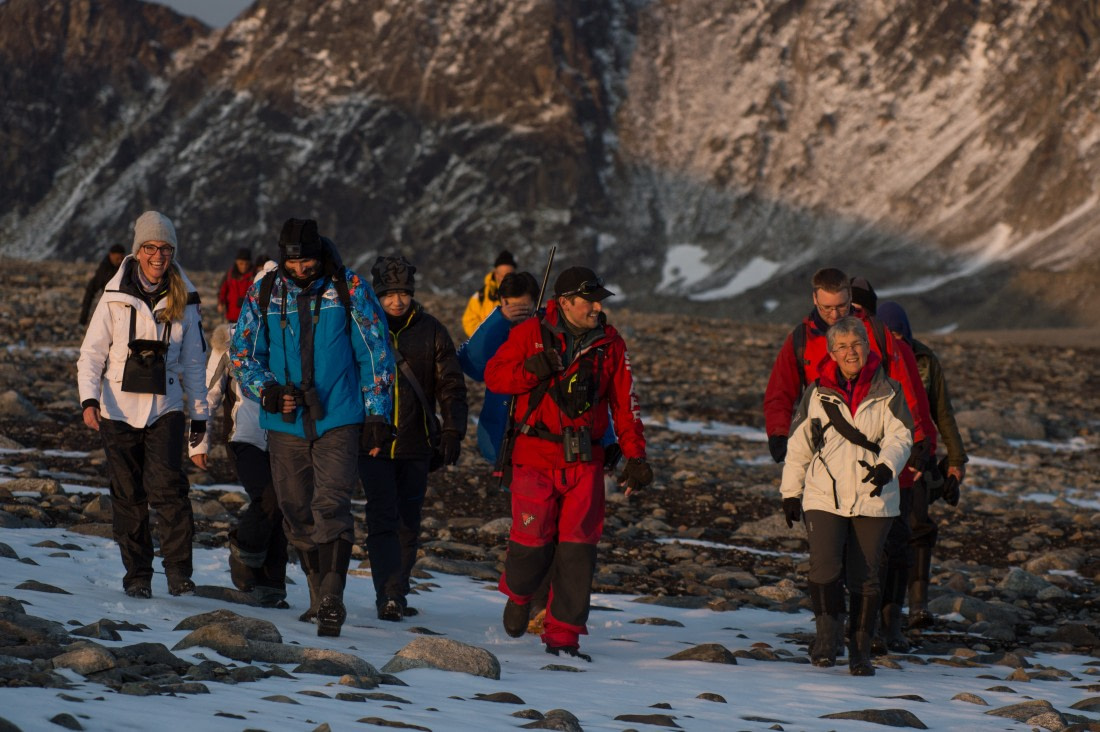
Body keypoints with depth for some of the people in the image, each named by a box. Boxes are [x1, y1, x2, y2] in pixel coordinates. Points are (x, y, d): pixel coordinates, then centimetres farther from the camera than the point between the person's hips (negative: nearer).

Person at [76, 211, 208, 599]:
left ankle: (179, 572, -13)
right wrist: (89, 400, -16)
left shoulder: (184, 302, 5)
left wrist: (199, 421, 9)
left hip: (165, 409, 0)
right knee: (128, 496, 3)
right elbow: (91, 353, 1)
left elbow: (193, 364, 11)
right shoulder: (115, 298, 0)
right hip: (118, 410, 0)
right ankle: (137, 574, 14)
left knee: (168, 487, -16)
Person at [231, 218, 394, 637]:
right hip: (285, 425, 3)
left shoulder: (349, 289, -1)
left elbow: (375, 354, 3)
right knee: (297, 515, 8)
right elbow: (242, 353, 9)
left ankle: (332, 601, -21)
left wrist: (377, 415, -2)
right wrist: (268, 392, -10)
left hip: (338, 420, -3)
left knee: (331, 507, -17)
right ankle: (319, 598, 22)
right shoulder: (264, 294, 4)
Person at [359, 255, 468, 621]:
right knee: (382, 521, -12)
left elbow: (451, 386, 6)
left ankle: (397, 594, 19)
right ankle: (388, 596, -17)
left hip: (417, 444, 2)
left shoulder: (431, 331, 4)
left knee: (408, 524, 9)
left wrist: (452, 431, -6)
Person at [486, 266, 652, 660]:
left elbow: (624, 403, 7)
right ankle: (518, 594, 32)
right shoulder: (531, 334, 0)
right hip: (535, 455, -2)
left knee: (578, 548, -3)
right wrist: (532, 370, -17)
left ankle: (563, 634, 4)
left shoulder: (610, 344, 7)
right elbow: (494, 375, 2)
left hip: (585, 460, 2)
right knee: (533, 540, -3)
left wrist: (635, 456, 1)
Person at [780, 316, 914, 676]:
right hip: (824, 497, 0)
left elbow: (900, 435, -5)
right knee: (825, 566, -17)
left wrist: (887, 465, -26)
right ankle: (826, 634, -3)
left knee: (864, 576, 2)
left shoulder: (887, 392, 4)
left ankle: (860, 649, 10)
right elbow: (798, 444, 13)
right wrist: (790, 491, 12)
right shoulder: (818, 393, 7)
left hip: (873, 499, 0)